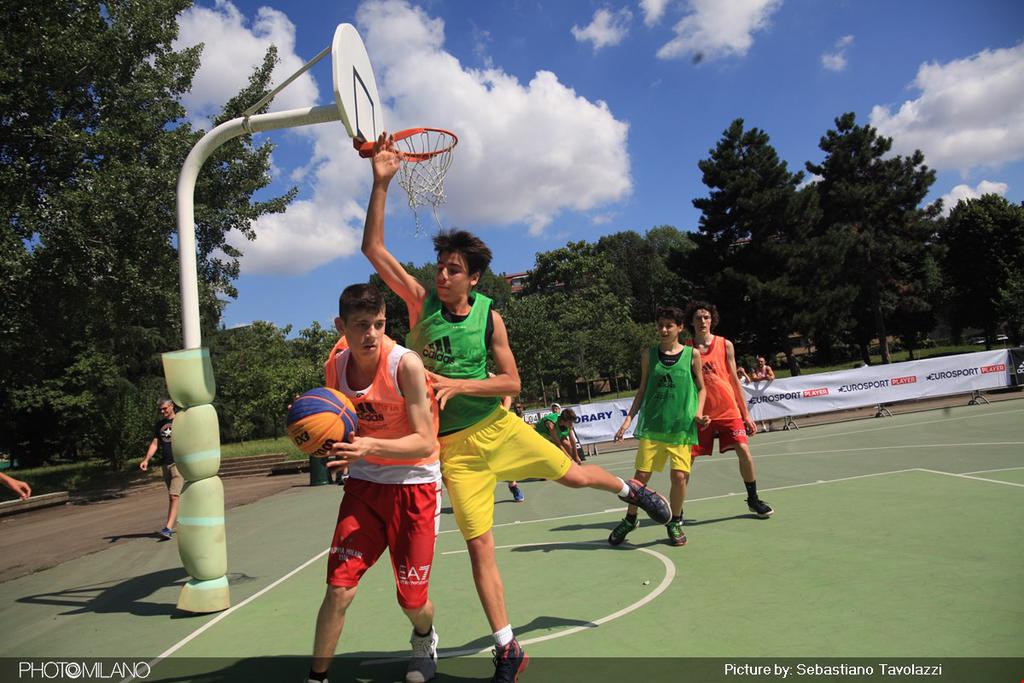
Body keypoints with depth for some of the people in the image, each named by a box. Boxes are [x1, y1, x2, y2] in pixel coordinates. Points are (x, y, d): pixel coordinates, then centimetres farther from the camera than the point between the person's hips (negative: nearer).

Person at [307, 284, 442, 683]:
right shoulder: (337, 366, -3)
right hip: (364, 485, 4)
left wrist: (372, 447, -35)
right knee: (339, 588, -7)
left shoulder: (405, 364, -20)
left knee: (412, 600, 8)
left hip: (414, 486, -3)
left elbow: (425, 442, -20)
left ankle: (424, 639, 44)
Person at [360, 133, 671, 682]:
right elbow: (373, 248, -14)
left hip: (497, 426, 0)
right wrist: (381, 183, -21)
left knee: (572, 474, 13)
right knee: (479, 545, 1)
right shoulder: (421, 302, -7)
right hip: (454, 443, 0)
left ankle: (630, 489, 49)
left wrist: (456, 384, -21)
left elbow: (511, 382, -6)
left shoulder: (489, 317, -7)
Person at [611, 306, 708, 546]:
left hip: (682, 426, -1)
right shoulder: (649, 354, 6)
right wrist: (629, 418, 4)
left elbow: (700, 388, 11)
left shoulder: (692, 354, 3)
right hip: (652, 425, 1)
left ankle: (675, 523, 18)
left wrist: (699, 413, -5)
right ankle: (630, 519, 22)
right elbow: (642, 390, 12)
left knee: (679, 476, -5)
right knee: (641, 474, 1)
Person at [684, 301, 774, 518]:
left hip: (728, 410, 0)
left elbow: (734, 381, 7)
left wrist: (746, 414, 7)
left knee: (744, 451, -10)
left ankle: (753, 500, 12)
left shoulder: (725, 345, 2)